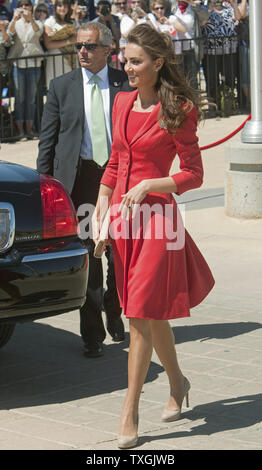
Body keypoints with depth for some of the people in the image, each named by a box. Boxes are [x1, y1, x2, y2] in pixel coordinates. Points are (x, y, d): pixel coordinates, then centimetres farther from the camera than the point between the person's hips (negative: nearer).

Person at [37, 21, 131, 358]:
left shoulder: (126, 85, 3)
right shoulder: (62, 87, 5)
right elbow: (47, 140, 7)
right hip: (79, 177, 0)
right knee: (87, 259, 1)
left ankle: (113, 310, 36)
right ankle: (92, 333, 10)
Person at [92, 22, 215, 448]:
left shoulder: (178, 110, -9)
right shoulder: (123, 102, 9)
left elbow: (193, 174, -7)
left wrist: (148, 186, -18)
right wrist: (102, 204, 8)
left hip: (156, 216, -6)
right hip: (123, 216, 7)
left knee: (141, 313, -7)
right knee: (150, 313, 16)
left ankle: (130, 411, -1)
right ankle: (177, 381, 37)